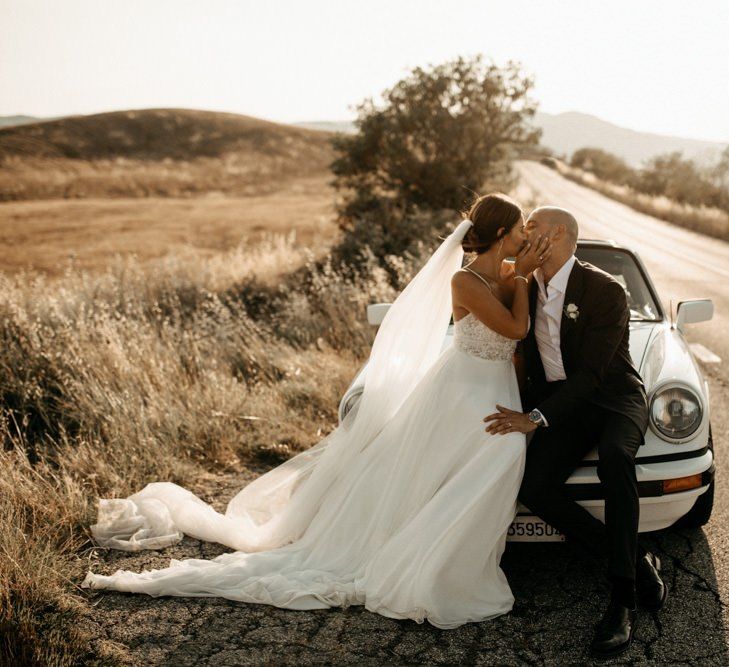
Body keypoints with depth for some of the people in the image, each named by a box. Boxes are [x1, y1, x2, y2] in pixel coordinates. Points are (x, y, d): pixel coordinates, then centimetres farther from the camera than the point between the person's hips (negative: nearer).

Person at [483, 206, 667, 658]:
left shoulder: (606, 291, -14)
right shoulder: (527, 289, 6)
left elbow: (591, 372, -20)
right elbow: (523, 354, 17)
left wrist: (536, 418, -26)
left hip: (615, 396, -5)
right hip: (558, 401, 5)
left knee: (614, 458, -39)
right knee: (534, 488, -22)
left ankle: (624, 599, -30)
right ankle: (637, 563, -9)